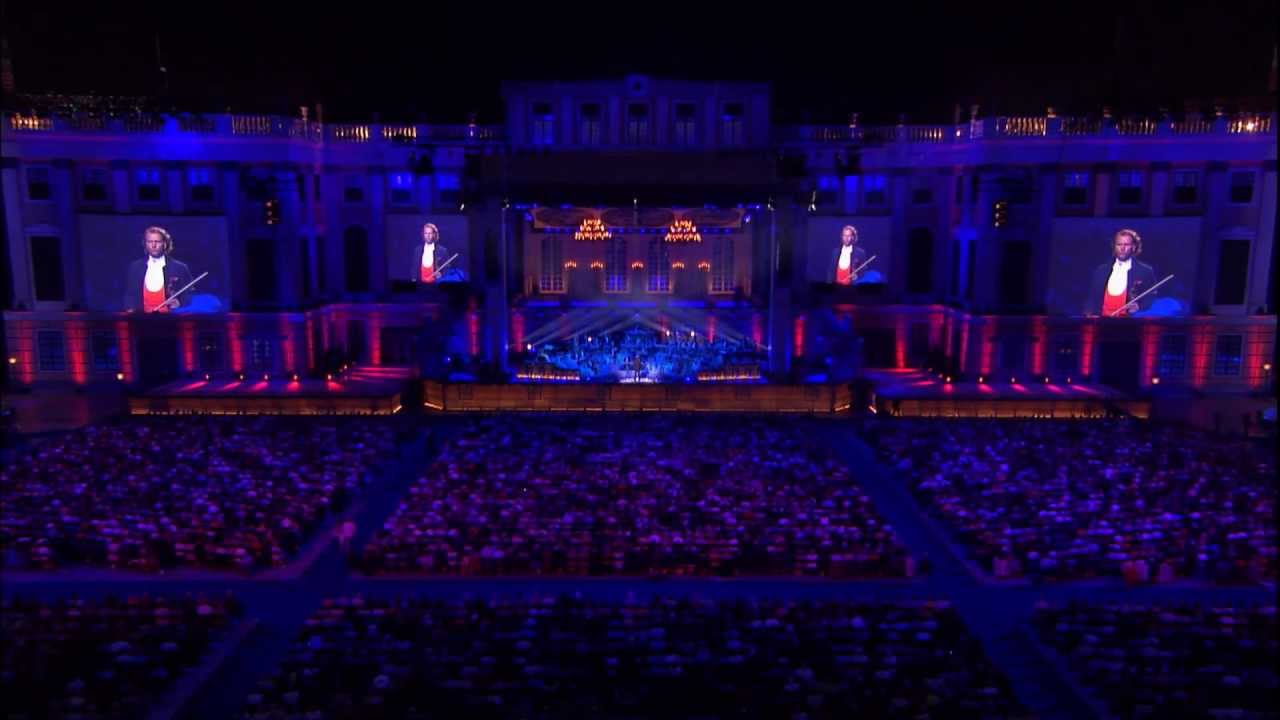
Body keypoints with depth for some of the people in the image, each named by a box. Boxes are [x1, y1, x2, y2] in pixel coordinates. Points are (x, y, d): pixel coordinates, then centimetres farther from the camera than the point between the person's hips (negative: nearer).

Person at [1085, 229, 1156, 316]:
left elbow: (1152, 299, 6)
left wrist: (1139, 306, -13)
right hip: (1103, 320, 2)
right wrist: (1089, 314, -4)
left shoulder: (1145, 271, 7)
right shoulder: (1101, 270, 15)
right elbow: (1092, 297, 14)